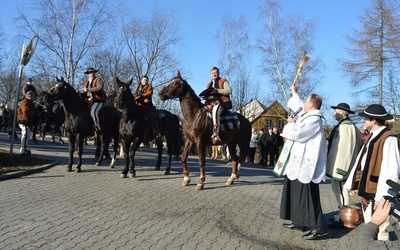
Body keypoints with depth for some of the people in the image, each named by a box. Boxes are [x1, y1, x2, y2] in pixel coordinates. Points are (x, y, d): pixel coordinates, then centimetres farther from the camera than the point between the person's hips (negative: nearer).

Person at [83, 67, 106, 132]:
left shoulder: (98, 80, 2)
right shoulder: (86, 83, 23)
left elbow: (99, 88, -16)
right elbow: (84, 92, 28)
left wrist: (88, 89, -16)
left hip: (98, 101, -8)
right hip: (89, 102, 8)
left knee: (93, 112, -30)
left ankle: (98, 129, -31)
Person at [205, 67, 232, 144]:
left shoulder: (223, 81, 8)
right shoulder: (209, 84, 26)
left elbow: (229, 91, -7)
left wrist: (217, 90, -16)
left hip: (223, 102, -8)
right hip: (212, 103, 8)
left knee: (215, 111, -37)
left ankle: (216, 133, -43)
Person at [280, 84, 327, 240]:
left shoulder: (314, 120, -17)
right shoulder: (307, 115, 13)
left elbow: (297, 133, -24)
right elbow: (298, 106, 35)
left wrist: (291, 123, -5)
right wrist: (294, 93, 46)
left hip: (306, 164, -10)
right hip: (301, 162, 10)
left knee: (307, 195, -9)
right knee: (298, 193, 14)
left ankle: (318, 226, -5)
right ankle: (299, 221, 22)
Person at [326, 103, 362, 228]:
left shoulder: (346, 126, -18)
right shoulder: (341, 125, 13)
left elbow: (345, 148, -23)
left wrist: (341, 168, -23)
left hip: (340, 166, -10)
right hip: (337, 166, 10)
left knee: (340, 191, -3)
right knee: (338, 190, 18)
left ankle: (343, 220, 6)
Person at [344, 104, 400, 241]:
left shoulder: (388, 139, -16)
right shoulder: (372, 136, 11)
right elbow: (361, 161, 15)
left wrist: (381, 197, -21)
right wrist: (353, 184, 14)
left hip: (377, 193, -9)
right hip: (365, 189, 9)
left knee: (379, 230, 1)